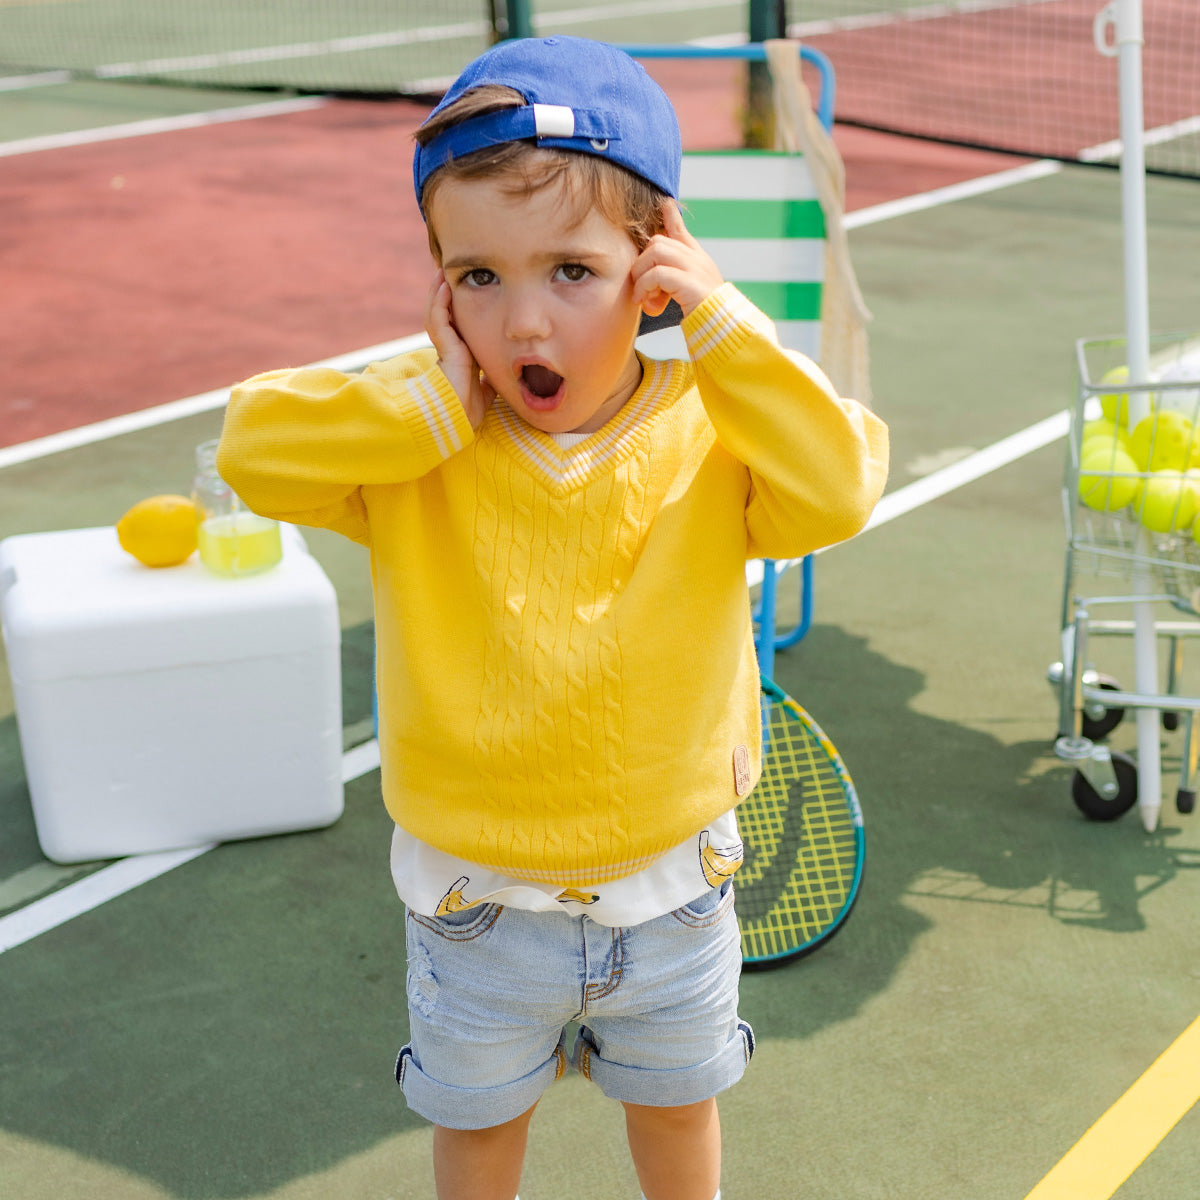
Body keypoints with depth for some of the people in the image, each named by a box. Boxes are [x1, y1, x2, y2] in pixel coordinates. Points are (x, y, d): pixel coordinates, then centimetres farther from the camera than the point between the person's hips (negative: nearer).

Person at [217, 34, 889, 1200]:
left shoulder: (708, 431, -16)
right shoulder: (417, 451, -16)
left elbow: (839, 486, -31)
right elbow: (252, 448, -27)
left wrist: (723, 324, -29)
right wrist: (439, 396, -30)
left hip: (671, 884, 1)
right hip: (473, 894, 0)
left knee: (676, 1101, 28)